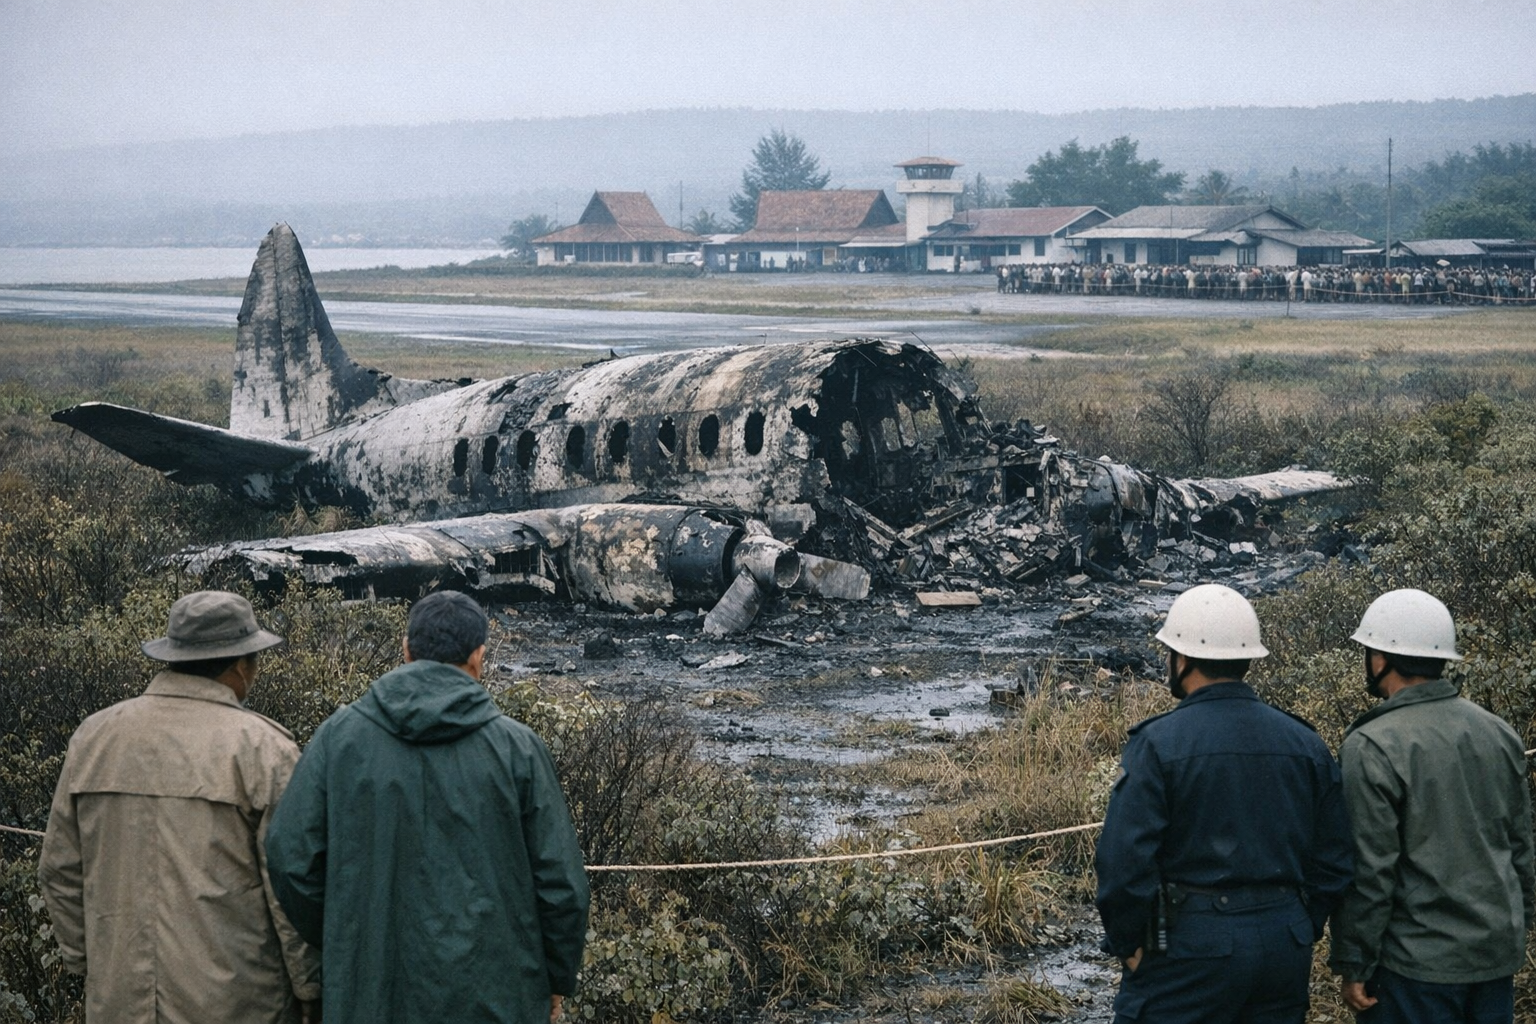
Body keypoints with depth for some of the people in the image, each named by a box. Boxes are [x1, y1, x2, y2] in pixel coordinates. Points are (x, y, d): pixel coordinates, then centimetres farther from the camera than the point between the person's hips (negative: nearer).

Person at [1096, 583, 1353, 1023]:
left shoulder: (1157, 743, -11)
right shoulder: (1306, 744, 6)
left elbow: (1123, 860, -16)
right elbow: (1334, 861, 8)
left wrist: (1128, 946, -4)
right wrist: (1301, 932, 16)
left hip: (1189, 948, -5)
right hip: (1286, 949, 5)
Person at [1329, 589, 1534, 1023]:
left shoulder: (1371, 748, -16)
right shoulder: (1499, 734, 5)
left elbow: (1368, 870, -16)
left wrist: (1354, 965, -8)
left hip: (1418, 960, -6)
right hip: (1499, 954, 6)